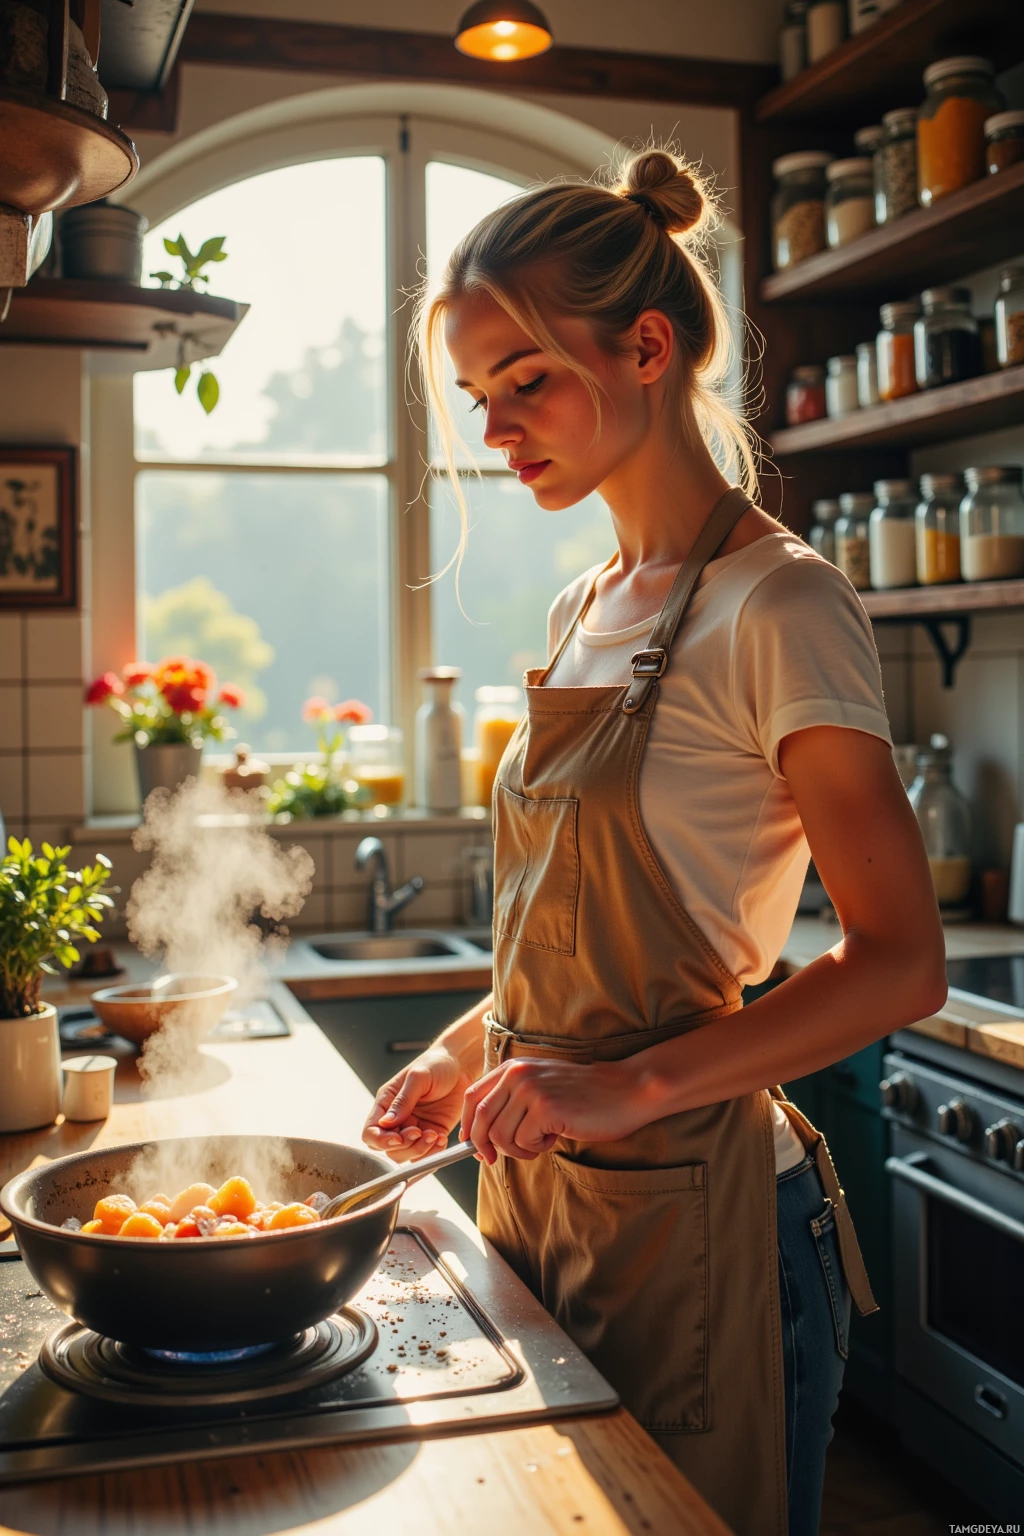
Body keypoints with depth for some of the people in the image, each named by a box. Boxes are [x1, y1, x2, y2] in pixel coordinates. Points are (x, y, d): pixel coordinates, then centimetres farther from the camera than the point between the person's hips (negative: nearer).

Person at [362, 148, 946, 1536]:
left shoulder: (776, 606, -15)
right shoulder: (582, 612, 9)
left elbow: (900, 964, -18)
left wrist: (630, 1083, -25)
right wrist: (469, 1054, 6)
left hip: (697, 1207, -7)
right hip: (544, 1181, 7)